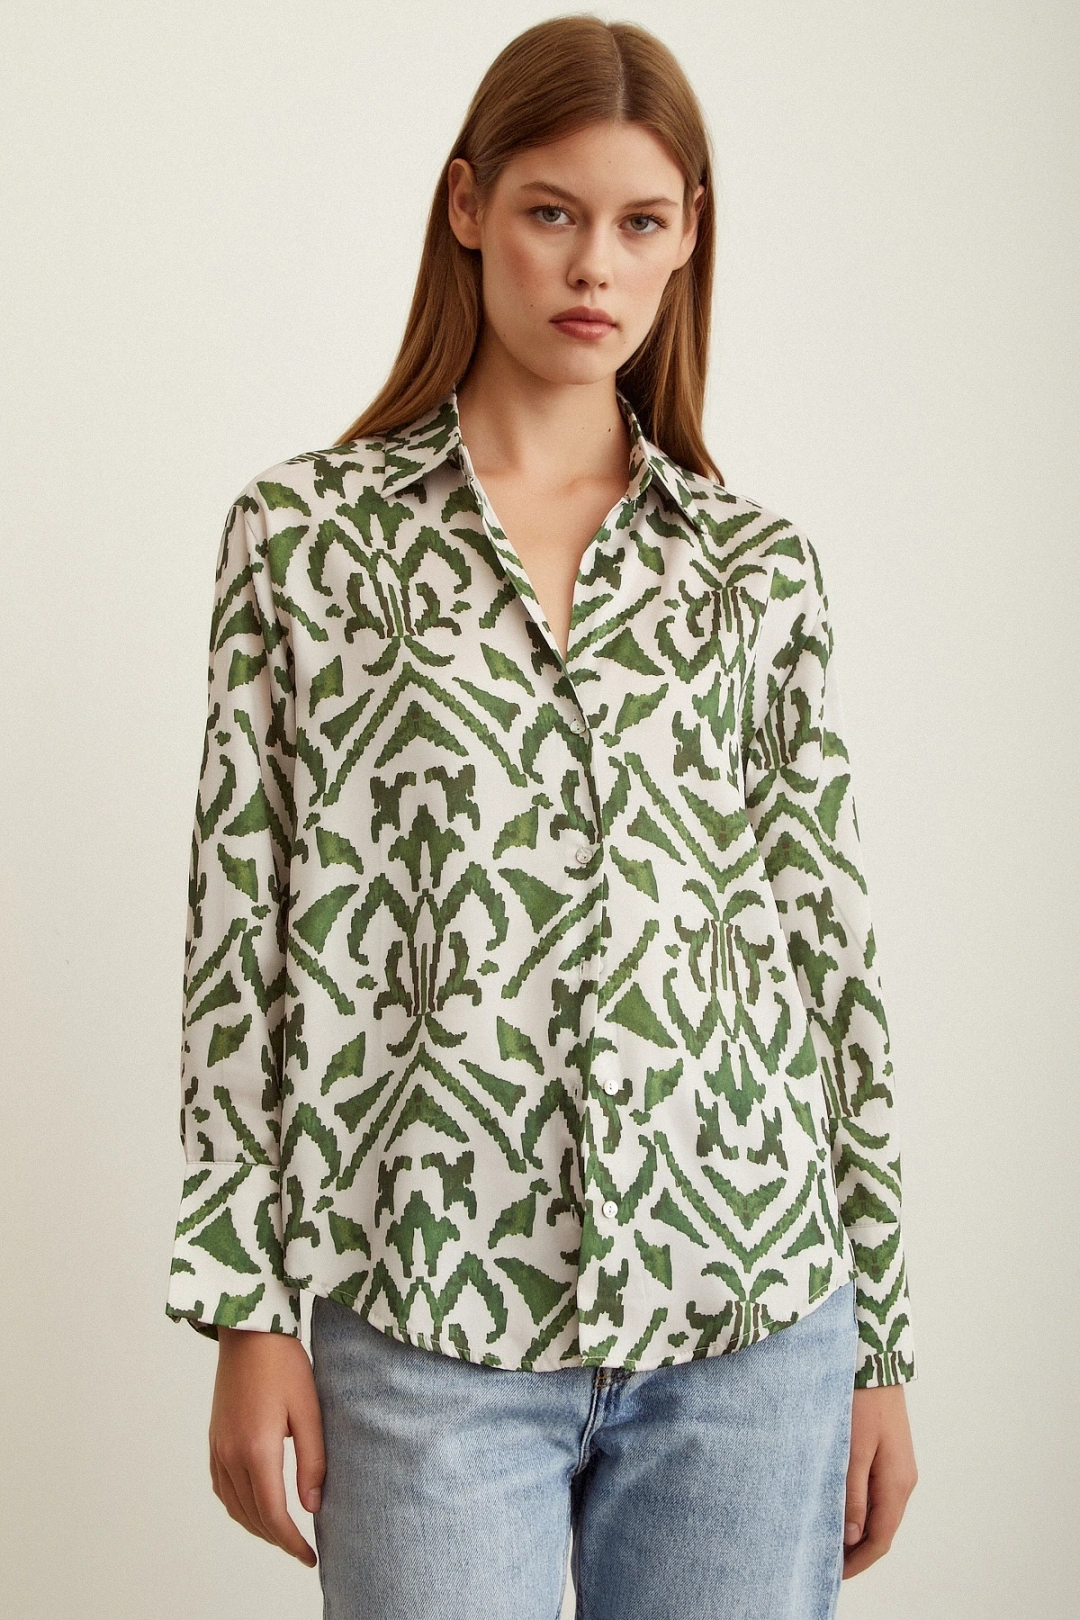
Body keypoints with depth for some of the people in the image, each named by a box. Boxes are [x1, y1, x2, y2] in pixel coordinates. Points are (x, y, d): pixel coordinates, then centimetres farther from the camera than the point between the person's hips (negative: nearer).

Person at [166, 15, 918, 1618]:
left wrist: (879, 1338, 7)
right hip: (430, 1315, -2)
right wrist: (250, 1308, -3)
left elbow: (830, 946, 7)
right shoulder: (303, 533, 2)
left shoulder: (761, 567, 6)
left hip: (749, 1320, 2)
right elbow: (245, 929, 1)